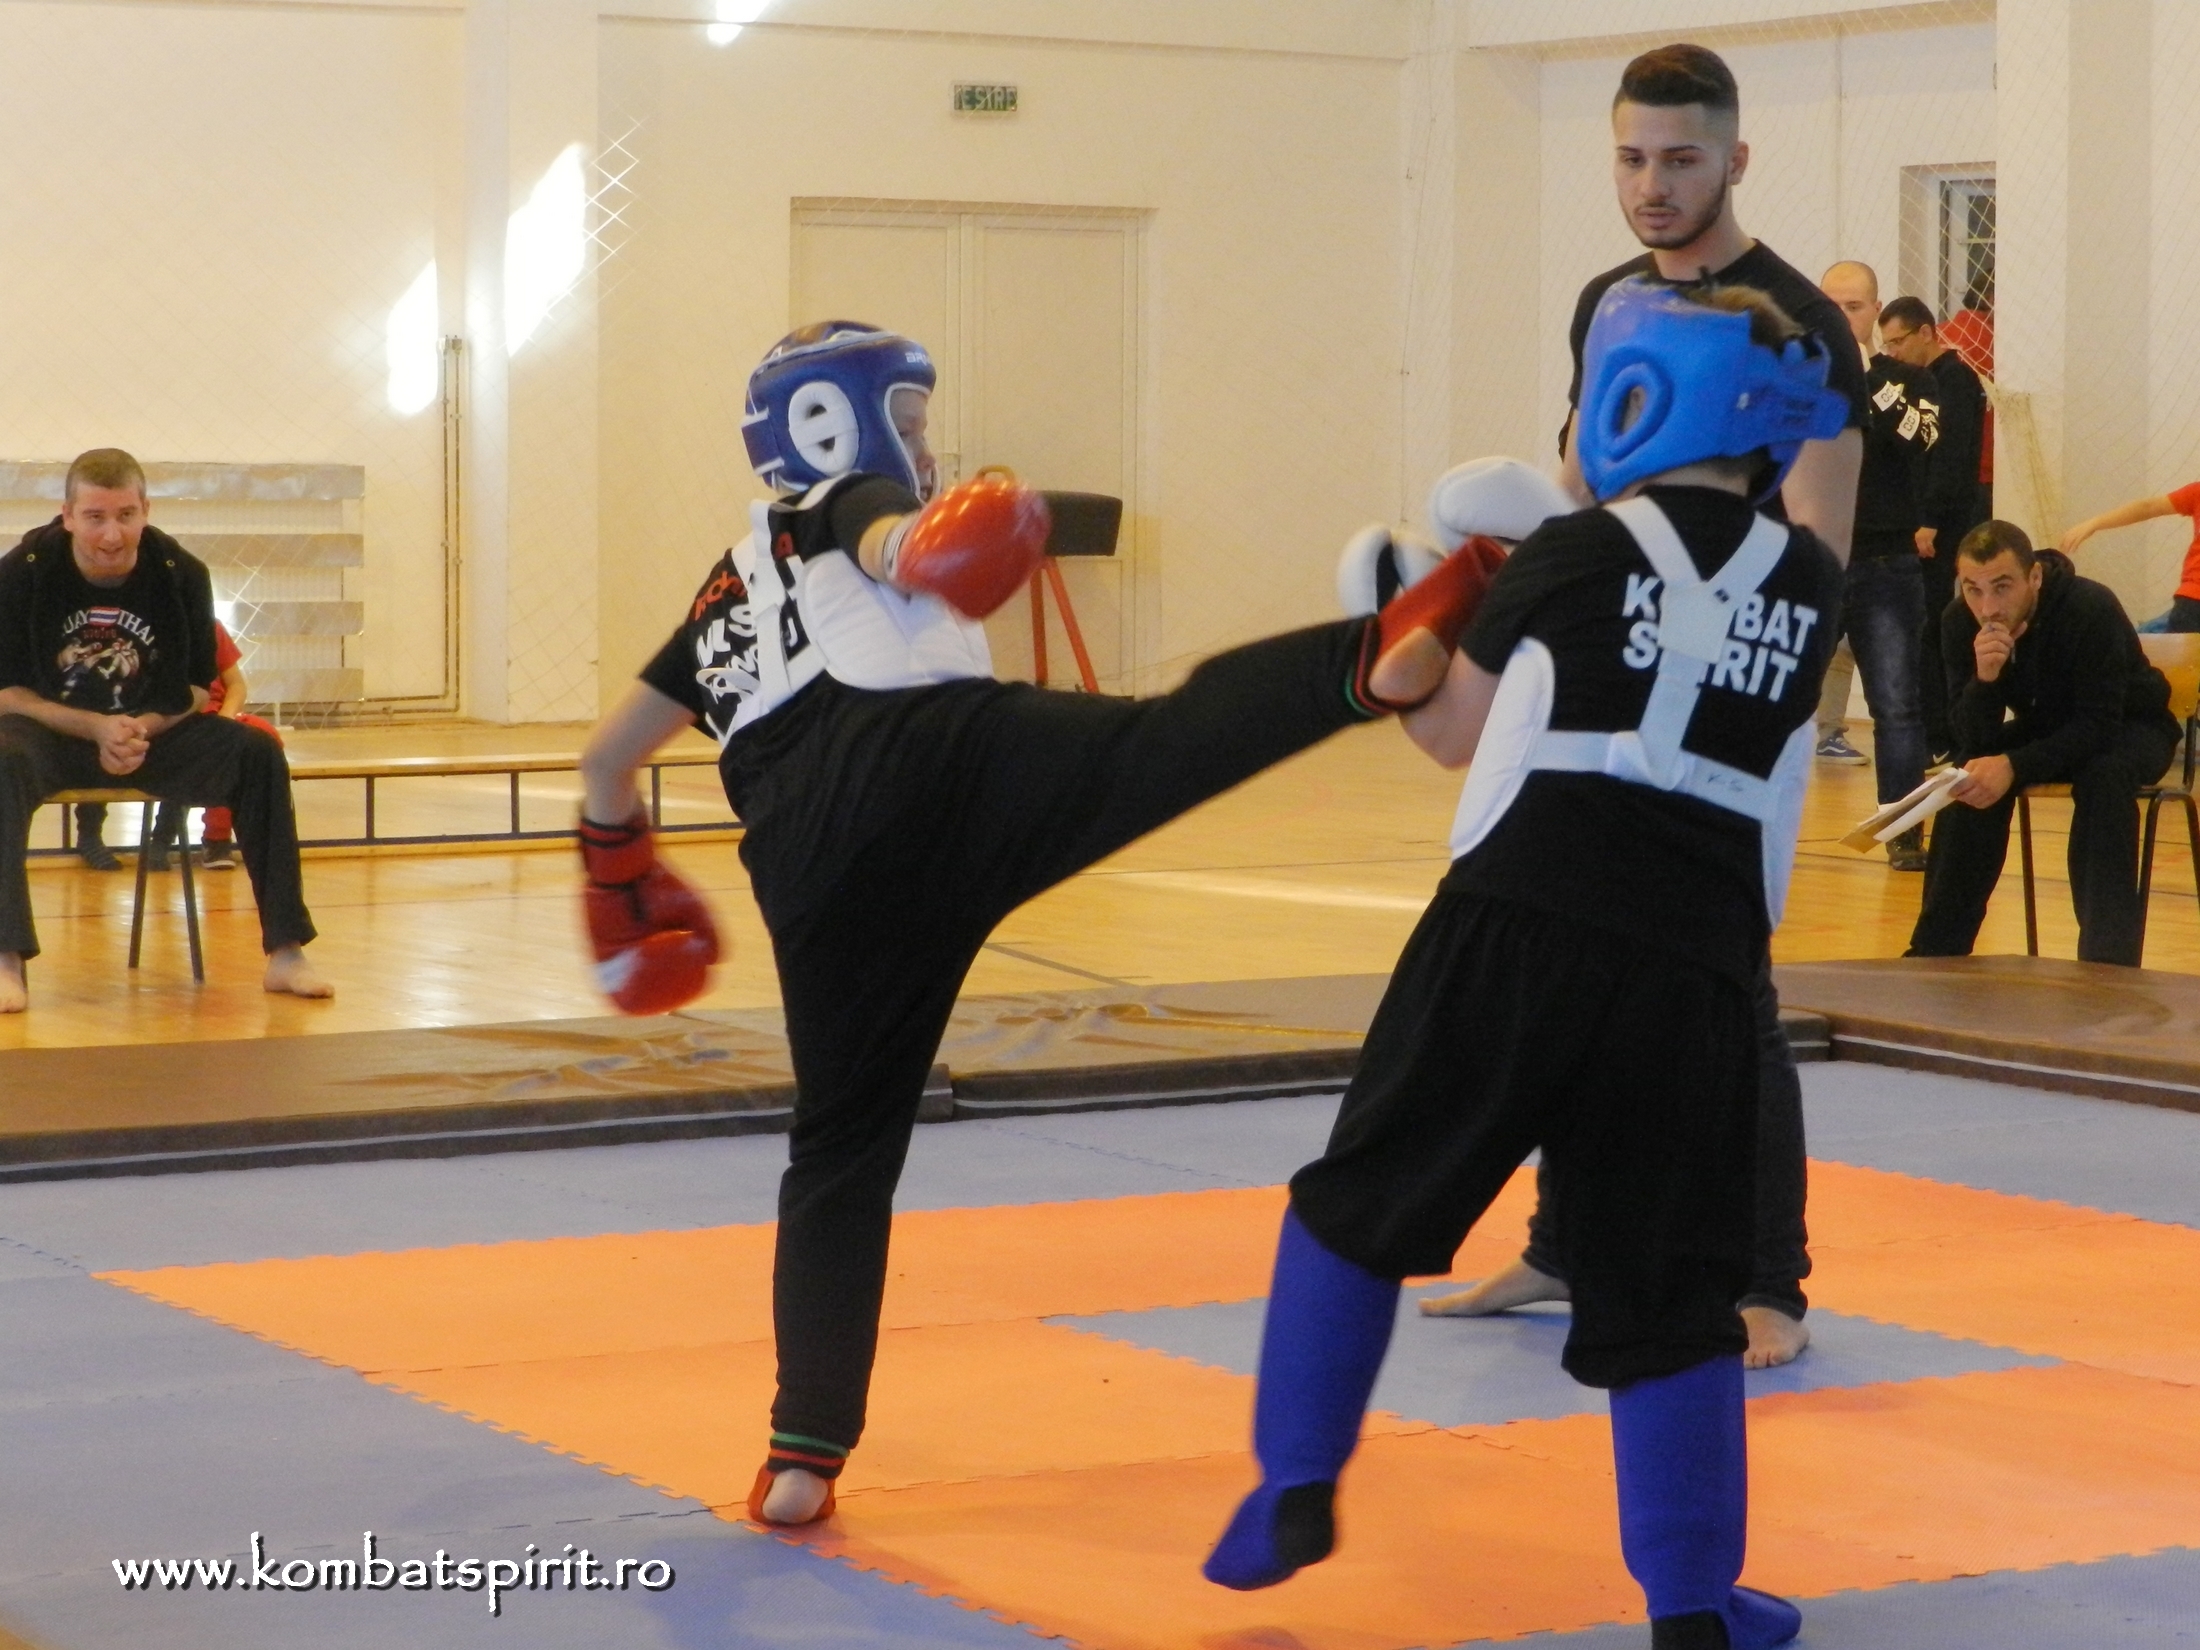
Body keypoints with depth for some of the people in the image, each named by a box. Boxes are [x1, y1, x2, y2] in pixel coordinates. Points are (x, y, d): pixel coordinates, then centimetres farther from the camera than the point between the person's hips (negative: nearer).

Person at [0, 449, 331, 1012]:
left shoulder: (181, 574, -9)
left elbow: (196, 688, 2)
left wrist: (145, 728, -19)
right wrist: (97, 728, -23)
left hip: (153, 733, 3)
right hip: (52, 733, -2)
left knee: (258, 752, -20)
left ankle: (286, 952, -16)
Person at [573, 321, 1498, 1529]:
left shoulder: (734, 587, 41)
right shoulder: (855, 504, 23)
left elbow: (608, 755, 45)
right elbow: (892, 544, -4)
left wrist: (620, 871, 59)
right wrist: (927, 544, -25)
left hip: (812, 864, 6)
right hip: (933, 755, -5)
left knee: (843, 1144, 15)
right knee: (1162, 743, -28)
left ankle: (805, 1456, 13)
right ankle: (1375, 658, -55)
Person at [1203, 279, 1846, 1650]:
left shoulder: (1573, 557, 3)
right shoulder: (1810, 588, 10)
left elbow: (1451, 733, 15)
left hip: (1516, 932, -2)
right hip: (1694, 972, 2)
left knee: (1362, 1203, 16)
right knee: (1665, 1292, 10)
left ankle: (1297, 1491, 17)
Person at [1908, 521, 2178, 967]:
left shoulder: (2092, 609, -33)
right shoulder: (1960, 623, -17)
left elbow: (2100, 726, -33)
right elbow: (1972, 740, -18)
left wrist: (2013, 766, -45)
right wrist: (1984, 677, -39)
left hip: (2129, 730, -4)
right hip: (2048, 727, 4)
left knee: (2103, 777, -35)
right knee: (1970, 777, -22)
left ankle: (2107, 960, -33)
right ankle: (1935, 952, -13)